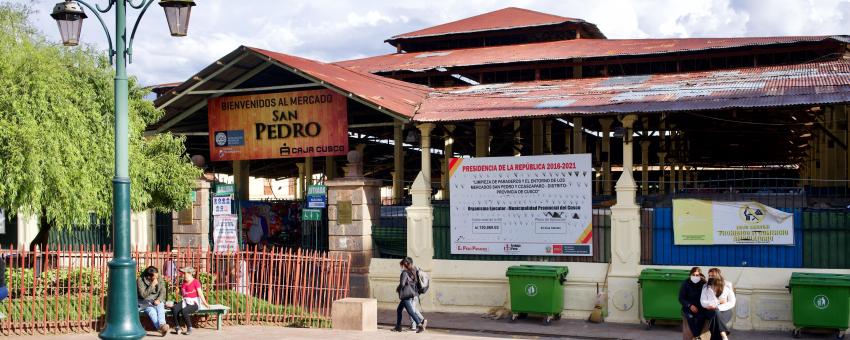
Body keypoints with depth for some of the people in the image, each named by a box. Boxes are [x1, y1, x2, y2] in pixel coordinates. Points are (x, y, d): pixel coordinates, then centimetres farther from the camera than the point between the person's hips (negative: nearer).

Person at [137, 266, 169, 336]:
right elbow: (143, 295, -19)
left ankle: (162, 325, -56)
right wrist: (152, 285, -25)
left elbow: (163, 292, 0)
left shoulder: (159, 279, 1)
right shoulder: (140, 280, -11)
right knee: (151, 310, -34)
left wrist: (159, 300, -19)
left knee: (160, 307, -32)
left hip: (157, 300, 3)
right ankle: (160, 327, -56)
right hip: (144, 302, -3)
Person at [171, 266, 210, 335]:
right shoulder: (184, 283, 17)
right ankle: (177, 328, -20)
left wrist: (205, 303, -20)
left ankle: (189, 329, -17)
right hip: (185, 301, 6)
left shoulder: (196, 282, -3)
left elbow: (200, 293, -11)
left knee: (184, 311, -35)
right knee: (174, 309, -24)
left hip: (194, 302, -6)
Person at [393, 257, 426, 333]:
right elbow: (414, 283, 13)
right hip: (410, 294, 9)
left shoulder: (404, 273, -14)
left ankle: (420, 325, -12)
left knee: (410, 311, -8)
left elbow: (402, 284, -20)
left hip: (406, 295, -9)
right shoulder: (411, 272, 11)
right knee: (399, 310, 17)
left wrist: (398, 289, -2)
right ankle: (398, 326, 22)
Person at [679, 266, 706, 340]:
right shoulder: (686, 283, -4)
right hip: (688, 307, 0)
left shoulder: (704, 284, -2)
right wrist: (690, 306, -20)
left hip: (701, 307, 0)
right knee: (690, 316, -33)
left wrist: (699, 307, -20)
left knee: (701, 316, -32)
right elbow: (681, 298, -5)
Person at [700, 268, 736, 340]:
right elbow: (703, 302, -2)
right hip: (710, 311, 1)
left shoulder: (727, 286, 2)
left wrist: (717, 307, -17)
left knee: (715, 319, -35)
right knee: (716, 313, -35)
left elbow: (732, 303, -4)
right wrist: (718, 302, -14)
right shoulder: (706, 287, 5)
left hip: (725, 311, -1)